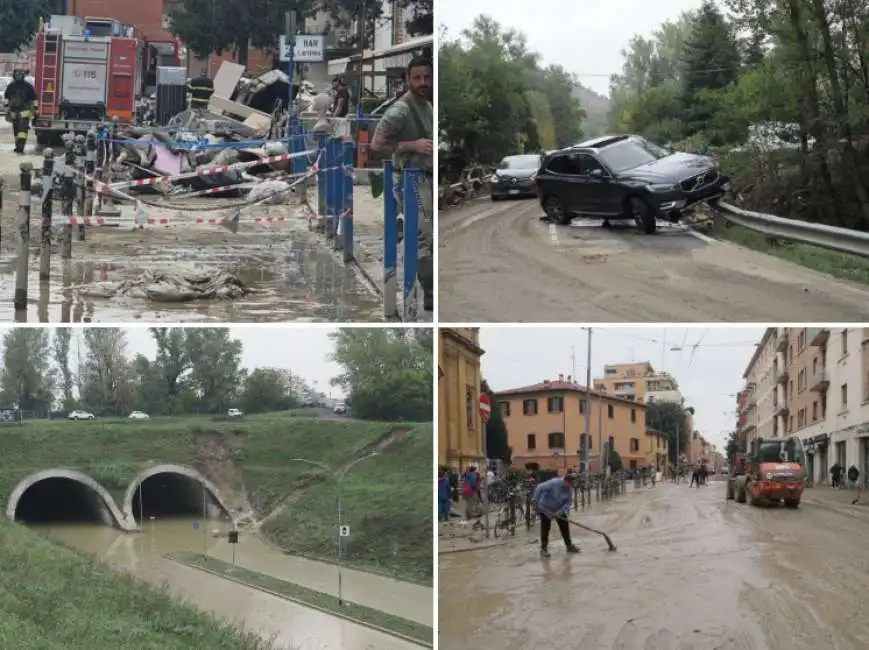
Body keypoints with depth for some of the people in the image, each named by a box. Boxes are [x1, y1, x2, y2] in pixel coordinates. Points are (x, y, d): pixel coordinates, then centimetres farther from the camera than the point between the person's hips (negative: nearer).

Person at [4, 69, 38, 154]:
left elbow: (34, 99, -1)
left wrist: (35, 109, -3)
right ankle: (18, 146, 23)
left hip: (24, 112, -5)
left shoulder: (28, 86, -5)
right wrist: (7, 109, 14)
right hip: (14, 111, 5)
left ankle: (20, 148, -23)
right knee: (16, 130, 11)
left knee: (22, 129, -16)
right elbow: (7, 97, 18)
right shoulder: (11, 86, 6)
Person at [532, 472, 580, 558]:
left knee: (564, 527, 8)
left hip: (559, 510, 6)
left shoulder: (569, 489, -13)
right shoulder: (554, 483, -31)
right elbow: (540, 488, -29)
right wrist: (535, 500, -31)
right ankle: (543, 549, 0)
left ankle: (569, 545, 21)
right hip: (545, 508, -6)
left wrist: (561, 511, -27)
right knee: (545, 528, -6)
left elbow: (569, 502, -13)